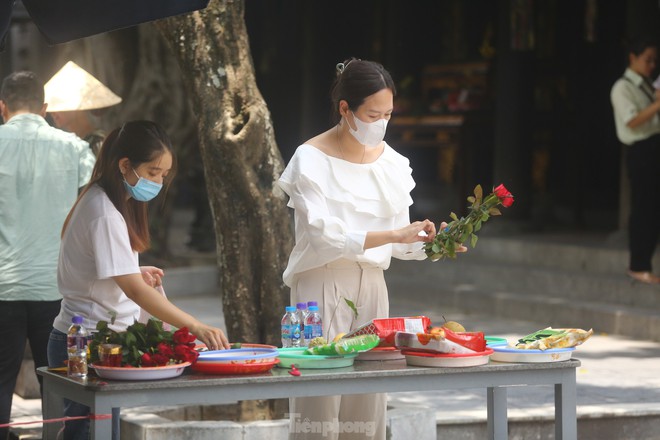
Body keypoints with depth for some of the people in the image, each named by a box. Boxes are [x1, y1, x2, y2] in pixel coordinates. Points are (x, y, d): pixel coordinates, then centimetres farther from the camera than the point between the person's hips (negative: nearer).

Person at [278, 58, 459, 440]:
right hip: (323, 285, -5)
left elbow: (398, 245, 13)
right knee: (320, 406, -7)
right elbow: (324, 237, -17)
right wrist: (393, 234, -24)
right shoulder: (312, 159, -8)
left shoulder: (391, 162, 9)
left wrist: (427, 243, -8)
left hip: (371, 287, 5)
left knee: (368, 409, 4)